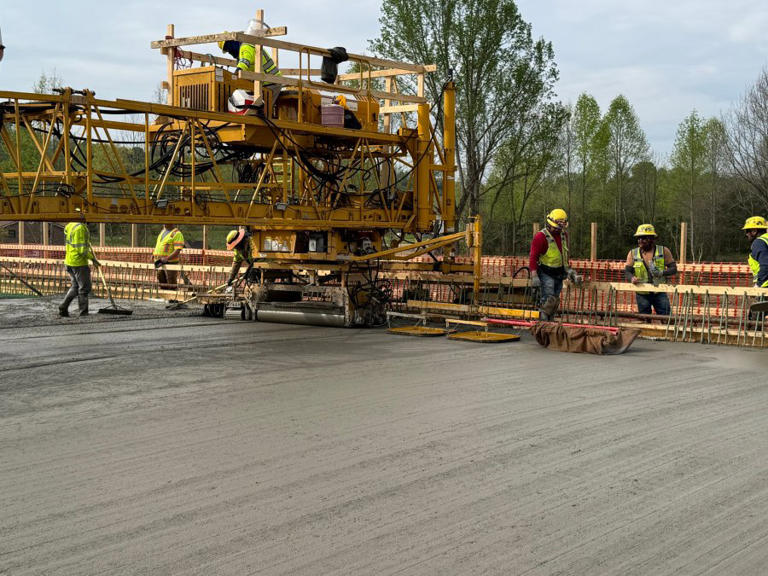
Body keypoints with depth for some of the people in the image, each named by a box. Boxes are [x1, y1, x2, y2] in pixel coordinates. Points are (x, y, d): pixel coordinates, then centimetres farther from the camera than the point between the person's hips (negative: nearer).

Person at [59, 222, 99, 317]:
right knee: (84, 288, 1)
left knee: (75, 286, 19)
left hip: (69, 261, 9)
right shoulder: (80, 228, -19)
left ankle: (63, 308, 16)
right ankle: (83, 312, 5)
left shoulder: (69, 226, 9)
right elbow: (82, 249, -21)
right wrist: (93, 259, -13)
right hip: (79, 263, -9)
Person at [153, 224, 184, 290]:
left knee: (171, 284, -6)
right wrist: (154, 253, 14)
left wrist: (167, 258, -29)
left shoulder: (177, 234, -11)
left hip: (170, 262, -8)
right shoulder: (162, 231, 16)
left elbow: (178, 250, -19)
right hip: (160, 263, 8)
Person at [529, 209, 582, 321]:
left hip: (559, 273, 7)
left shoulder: (564, 235, 7)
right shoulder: (540, 237, -16)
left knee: (555, 301, 9)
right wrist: (534, 277, -22)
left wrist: (569, 270, 23)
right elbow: (533, 258, -17)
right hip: (545, 273, -7)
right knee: (548, 300, -15)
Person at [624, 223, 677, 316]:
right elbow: (627, 271, 1)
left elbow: (673, 268, -1)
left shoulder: (663, 251, -1)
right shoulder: (633, 254, 2)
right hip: (642, 294, 1)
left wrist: (662, 273, -21)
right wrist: (632, 278, -22)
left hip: (660, 293, -1)